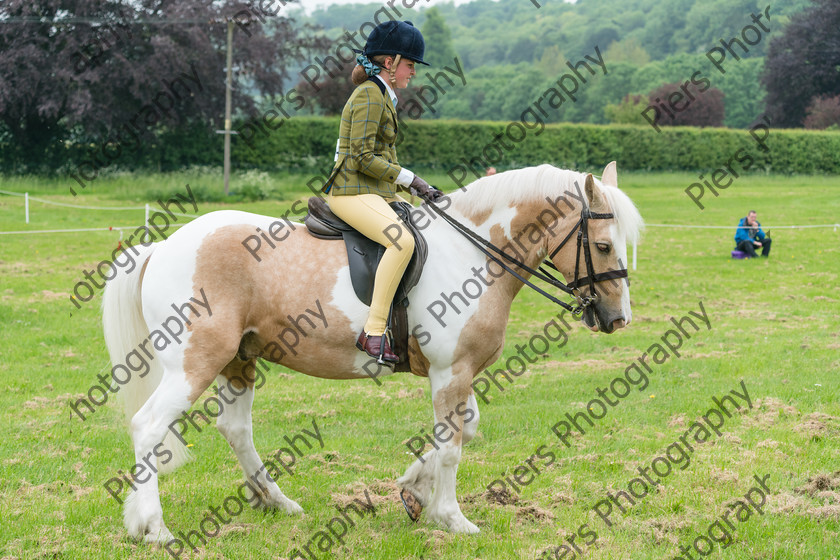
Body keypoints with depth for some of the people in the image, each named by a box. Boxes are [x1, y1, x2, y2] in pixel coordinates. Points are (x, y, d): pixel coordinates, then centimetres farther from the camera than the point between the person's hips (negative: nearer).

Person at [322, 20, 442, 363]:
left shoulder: (382, 97, 21)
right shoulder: (369, 96, -11)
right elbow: (362, 158, -18)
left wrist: (415, 187, 13)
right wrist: (409, 179, -13)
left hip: (377, 193, 11)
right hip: (353, 192, -11)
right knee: (402, 241, -33)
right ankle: (373, 332, -34)